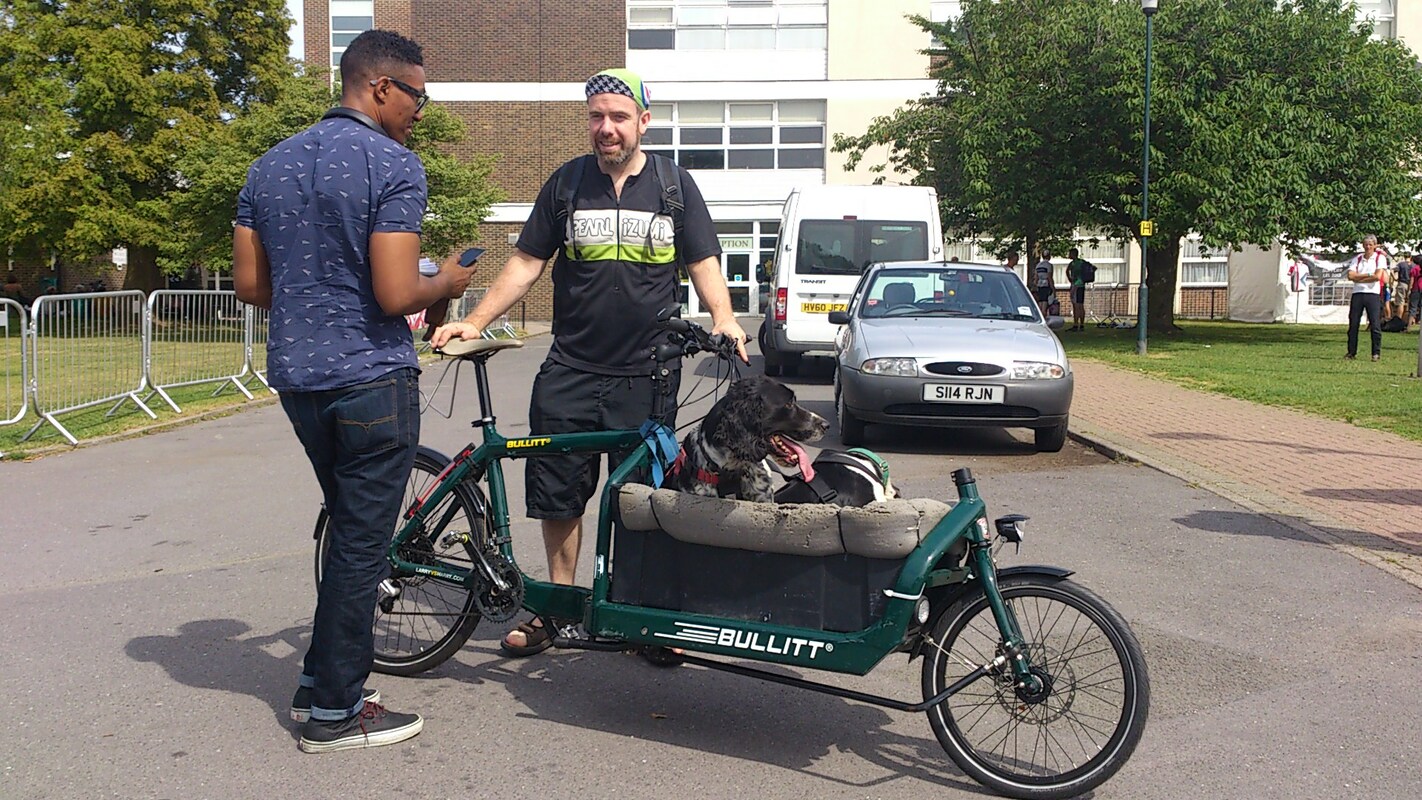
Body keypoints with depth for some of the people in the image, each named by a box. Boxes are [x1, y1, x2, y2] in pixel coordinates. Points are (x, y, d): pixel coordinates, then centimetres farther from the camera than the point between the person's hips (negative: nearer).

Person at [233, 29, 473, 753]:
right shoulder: (393, 164, -13)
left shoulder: (270, 166, 11)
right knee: (361, 543, 4)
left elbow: (250, 286, 11)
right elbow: (396, 296, -20)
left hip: (295, 375, 8)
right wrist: (446, 284, -1)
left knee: (350, 530, 22)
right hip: (371, 377, -8)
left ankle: (321, 679, 30)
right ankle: (334, 712, 14)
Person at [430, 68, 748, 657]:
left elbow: (703, 264, 4)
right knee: (558, 494, 6)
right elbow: (526, 263, 8)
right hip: (570, 371, 2)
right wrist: (475, 321, -1)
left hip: (647, 375, -1)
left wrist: (723, 319, -15)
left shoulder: (674, 183, 5)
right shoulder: (567, 182, 7)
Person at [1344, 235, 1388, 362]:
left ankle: (1376, 353, 1)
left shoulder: (1380, 257, 3)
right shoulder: (1357, 258, 12)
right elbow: (1350, 275, -2)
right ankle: (1351, 352, 11)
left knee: (1375, 325, -5)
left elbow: (1378, 276, -10)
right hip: (1357, 293, 3)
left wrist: (1359, 278, -5)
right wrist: (1368, 275, -10)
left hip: (1373, 294, -3)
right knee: (1353, 324, 3)